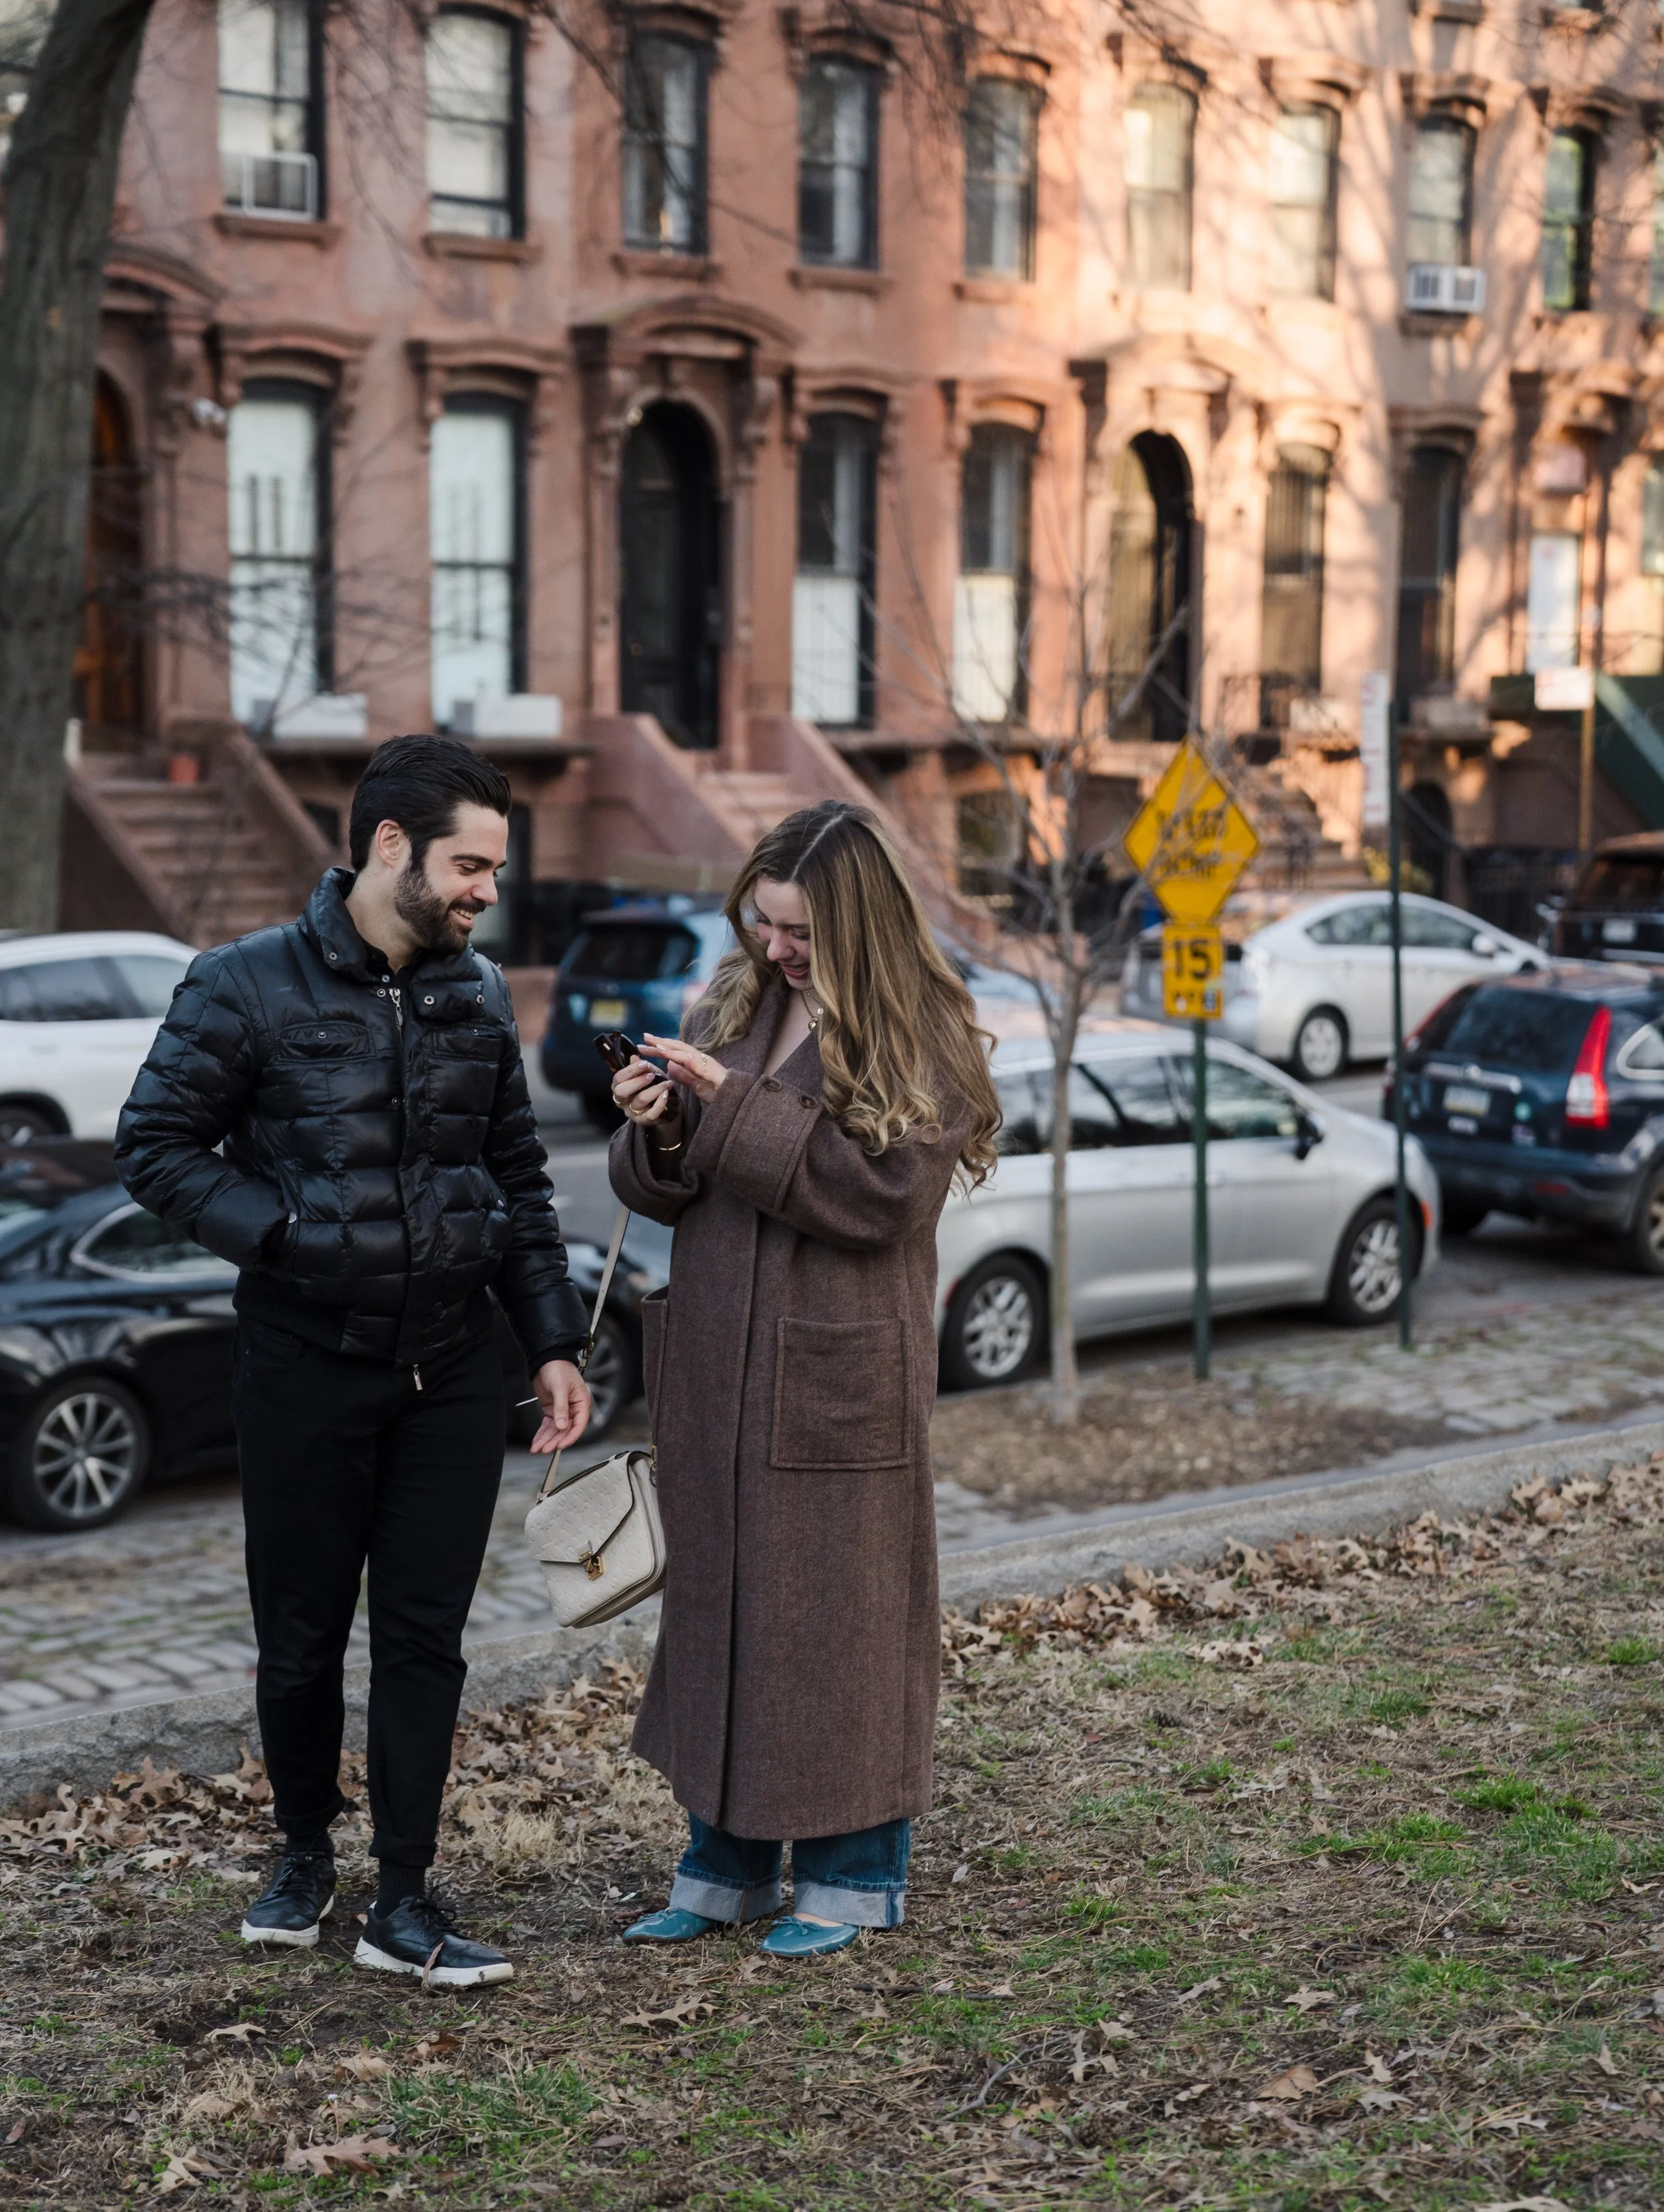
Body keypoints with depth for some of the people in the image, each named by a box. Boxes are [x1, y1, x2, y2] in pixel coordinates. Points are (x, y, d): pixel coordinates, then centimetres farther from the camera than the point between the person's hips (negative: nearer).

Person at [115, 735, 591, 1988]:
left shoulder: (478, 996, 6)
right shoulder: (250, 988, -8)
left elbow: (519, 1177, 12)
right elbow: (156, 1145, -6)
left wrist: (555, 1342, 7)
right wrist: (286, 1234, -17)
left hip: (452, 1371, 3)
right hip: (307, 1365, -3)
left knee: (426, 1638, 4)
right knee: (302, 1634, 9)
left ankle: (406, 1904, 13)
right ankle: (306, 1858, 32)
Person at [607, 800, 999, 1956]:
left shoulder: (921, 1036, -6)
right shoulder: (733, 1006, 10)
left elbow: (877, 1190, -19)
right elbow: (666, 1191, 11)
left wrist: (734, 1105, -20)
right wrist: (658, 1129, -11)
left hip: (840, 1372, -5)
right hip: (715, 1361, 6)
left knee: (840, 1610, 2)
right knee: (716, 1597, 11)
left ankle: (854, 1872, 17)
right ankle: (727, 1861, 24)